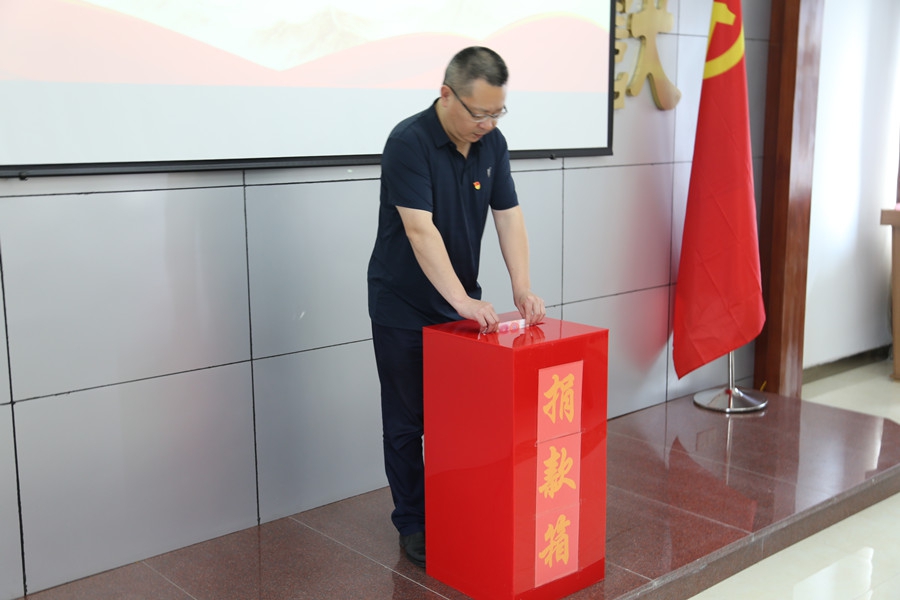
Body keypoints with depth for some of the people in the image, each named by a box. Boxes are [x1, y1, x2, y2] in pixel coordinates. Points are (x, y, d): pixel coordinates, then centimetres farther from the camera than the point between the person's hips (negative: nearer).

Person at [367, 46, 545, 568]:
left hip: (463, 303, 6)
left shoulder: (493, 144, -1)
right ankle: (413, 524, 19)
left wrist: (523, 288, -13)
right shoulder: (409, 142, -21)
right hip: (404, 309, -5)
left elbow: (509, 216, -2)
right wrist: (462, 300, -34)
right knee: (408, 421, 5)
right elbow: (420, 231, -28)